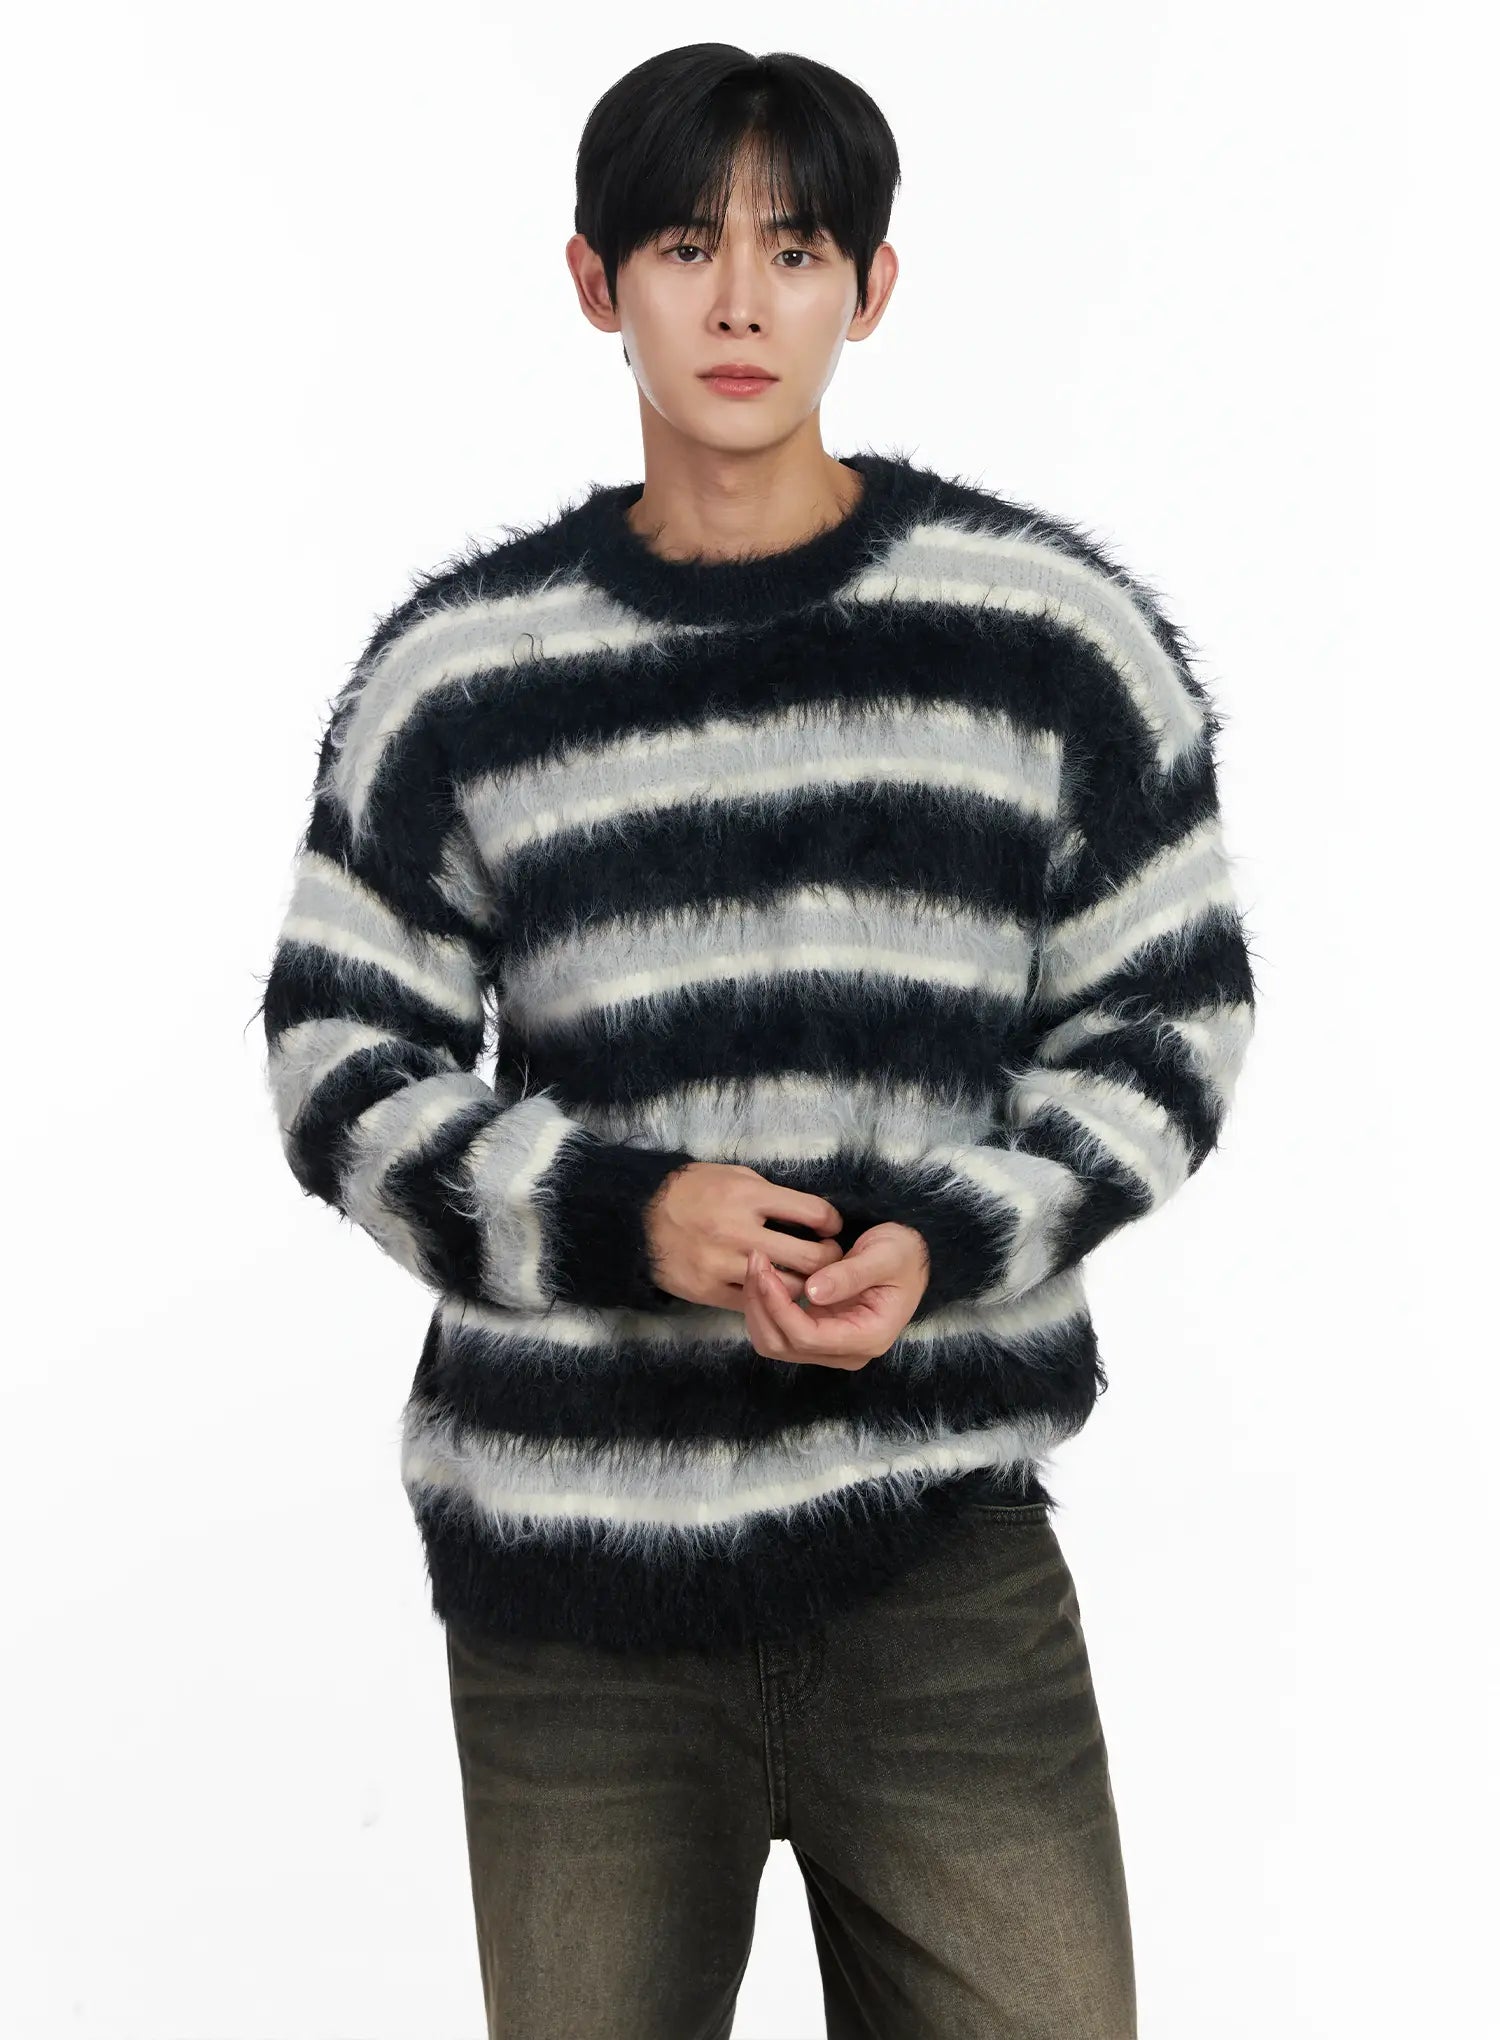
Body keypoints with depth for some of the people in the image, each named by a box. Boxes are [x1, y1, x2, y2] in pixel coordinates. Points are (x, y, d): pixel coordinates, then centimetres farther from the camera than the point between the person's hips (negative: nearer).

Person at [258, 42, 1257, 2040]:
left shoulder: (1058, 633, 1)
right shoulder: (458, 669, 3)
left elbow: (1172, 1017, 5)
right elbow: (340, 1062, 5)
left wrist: (950, 1241, -12)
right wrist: (622, 1212, -12)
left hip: (938, 1535, 0)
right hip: (563, 1566, 1)